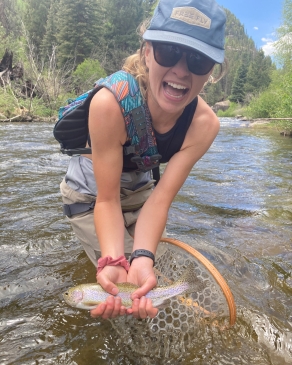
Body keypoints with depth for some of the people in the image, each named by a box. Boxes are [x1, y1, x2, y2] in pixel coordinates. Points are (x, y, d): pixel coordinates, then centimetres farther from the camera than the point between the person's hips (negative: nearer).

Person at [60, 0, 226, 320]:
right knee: (119, 279, -5)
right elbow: (107, 199, -32)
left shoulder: (204, 124, -27)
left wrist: (143, 259, -43)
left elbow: (160, 198, -28)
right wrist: (114, 261, -46)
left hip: (138, 190, 4)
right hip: (89, 195, -3)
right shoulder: (110, 103, -39)